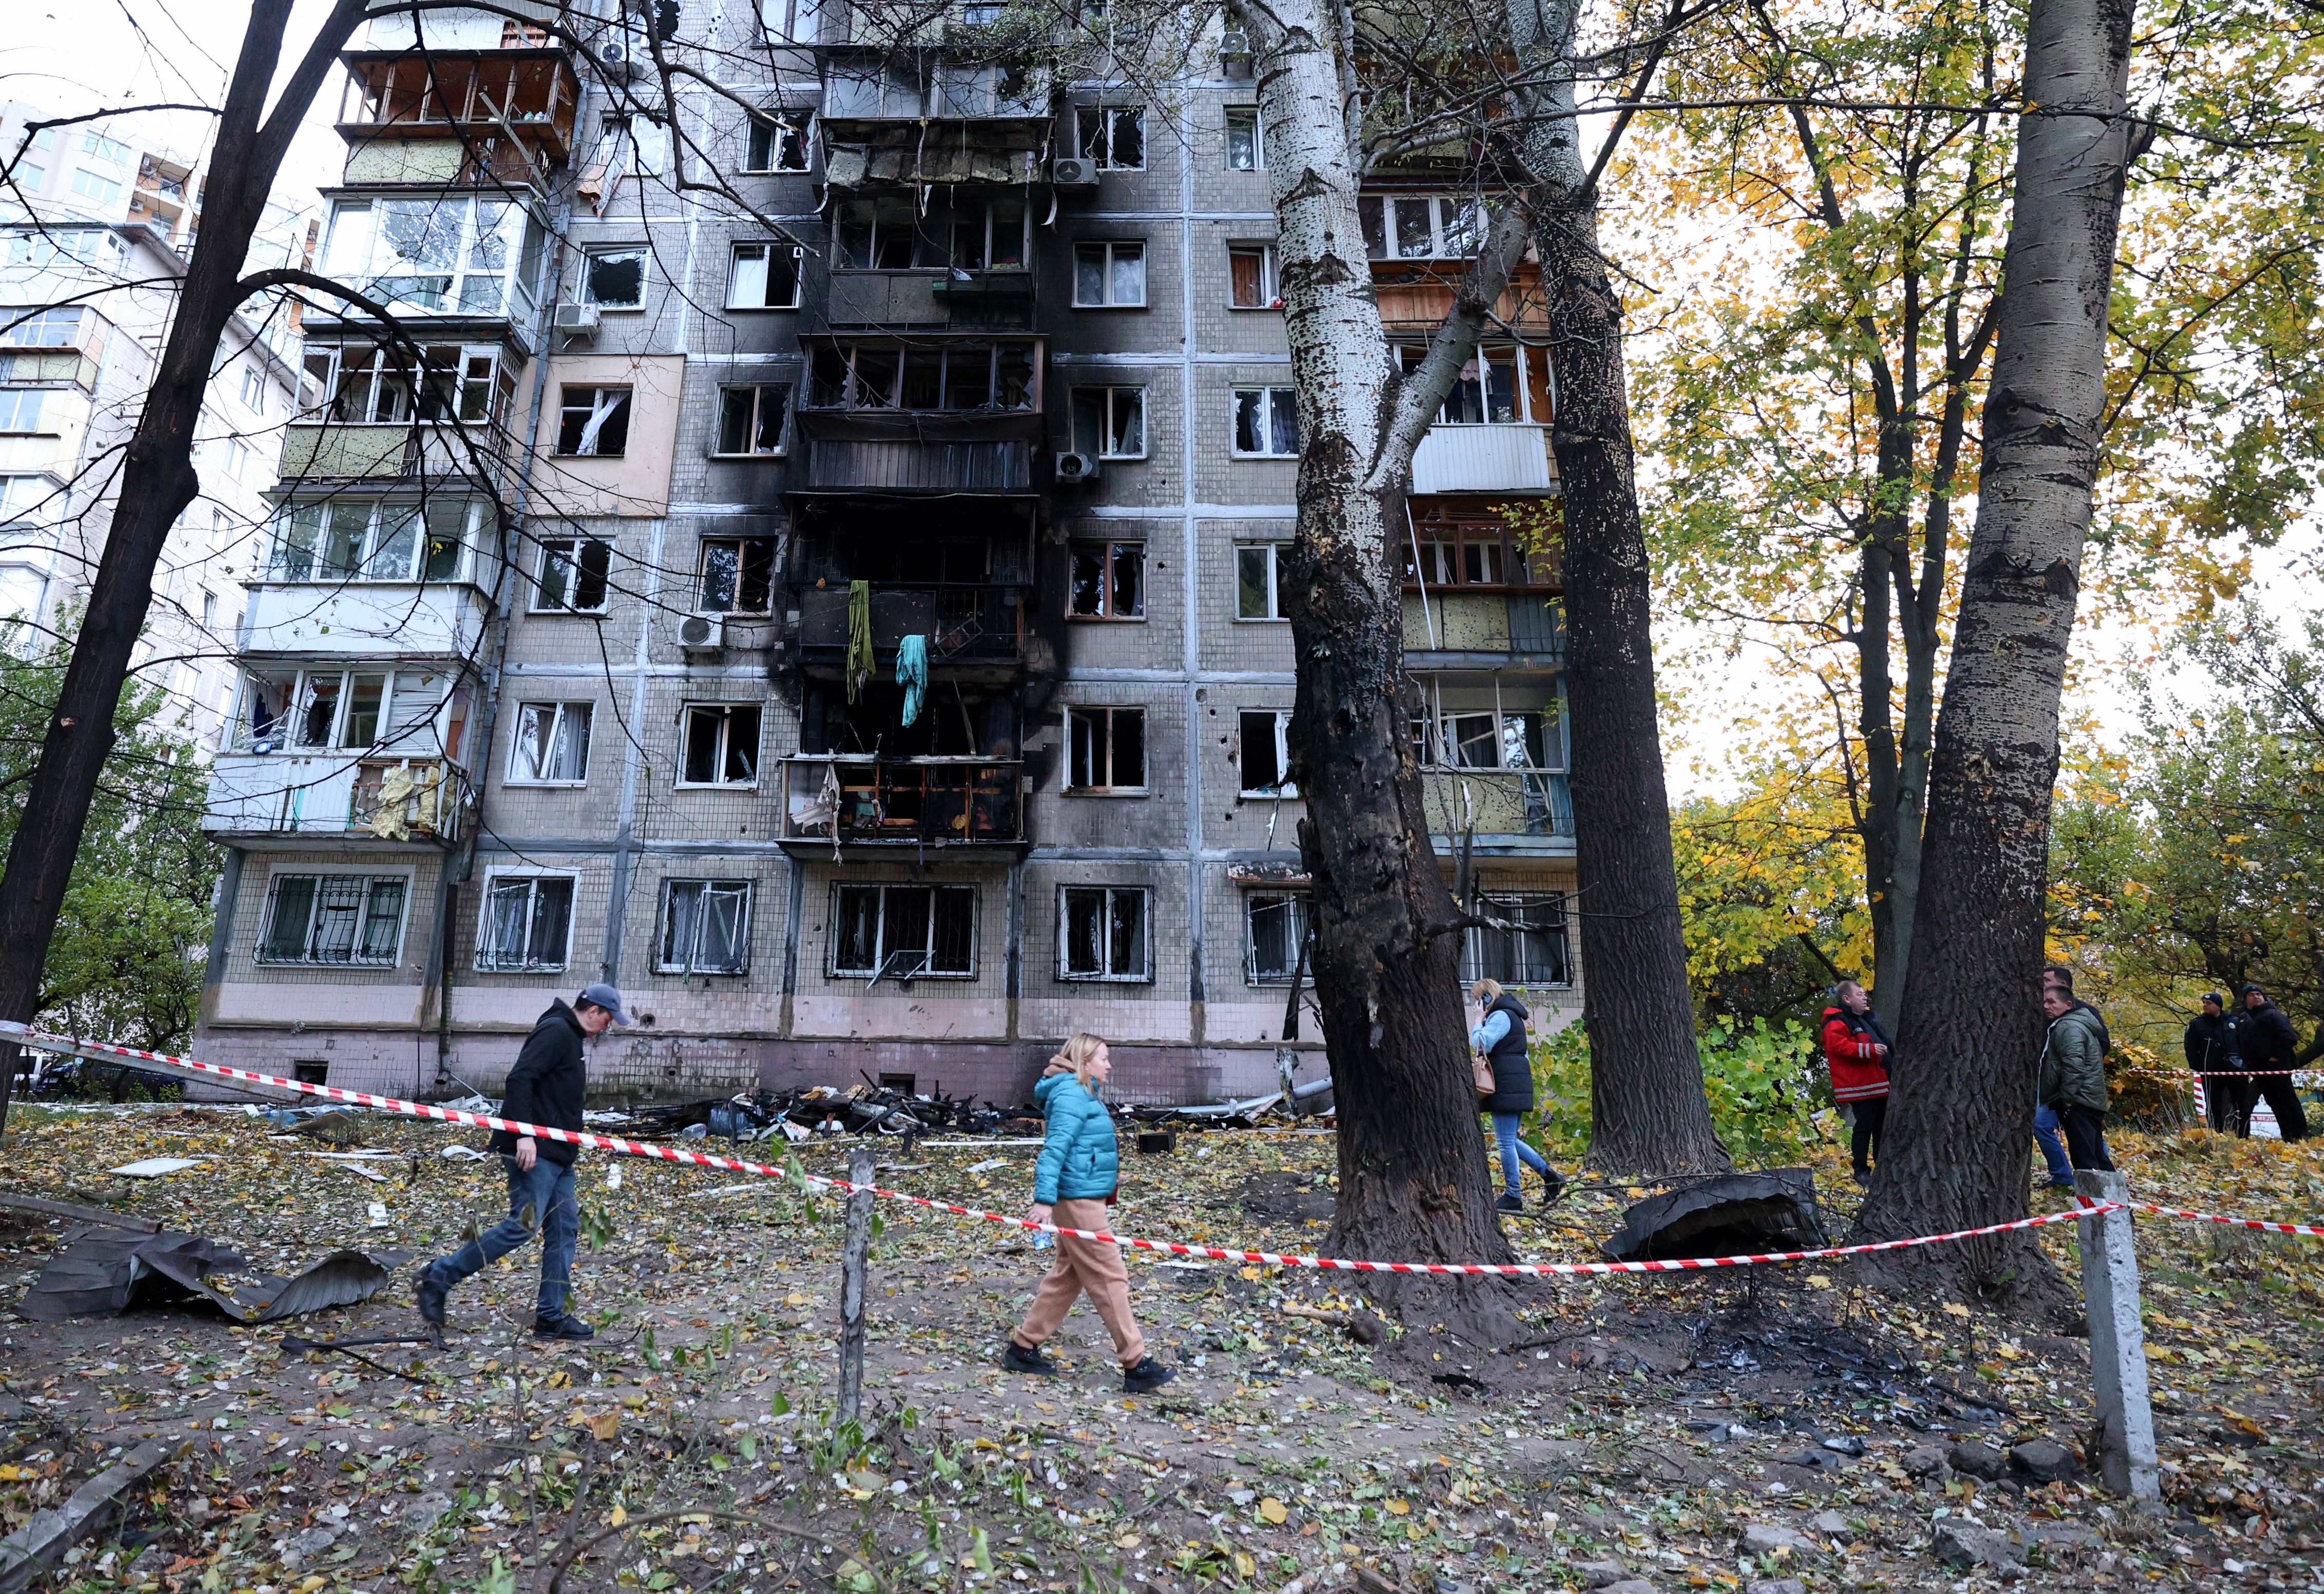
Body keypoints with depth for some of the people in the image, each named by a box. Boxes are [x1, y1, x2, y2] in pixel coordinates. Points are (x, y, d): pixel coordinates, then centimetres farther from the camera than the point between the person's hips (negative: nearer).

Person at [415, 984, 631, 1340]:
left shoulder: (570, 1037, 20)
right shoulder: (556, 1031, -12)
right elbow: (519, 1079, -22)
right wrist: (524, 1135, -27)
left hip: (557, 1154, 11)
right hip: (535, 1151, -11)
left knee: (564, 1228, 8)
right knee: (522, 1225, -11)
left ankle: (551, 1317, 13)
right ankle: (438, 1278, 3)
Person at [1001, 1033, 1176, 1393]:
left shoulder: (1082, 1094, 17)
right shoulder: (1072, 1095, -16)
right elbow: (1055, 1147, -24)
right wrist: (1044, 1198, -30)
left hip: (1084, 1200, 11)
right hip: (1079, 1201, -11)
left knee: (1067, 1276, 17)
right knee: (1109, 1279, -5)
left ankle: (1022, 1347, 26)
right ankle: (1137, 1367, 2)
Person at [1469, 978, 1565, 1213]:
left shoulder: (1500, 1016, -11)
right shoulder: (1510, 1015, 21)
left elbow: (1481, 1044, -22)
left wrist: (1479, 1021, -10)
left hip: (1507, 1086, -11)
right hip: (1515, 1085, 11)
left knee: (1506, 1141, -6)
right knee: (1509, 1140, 15)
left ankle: (1513, 1197, -1)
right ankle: (1550, 1176, 16)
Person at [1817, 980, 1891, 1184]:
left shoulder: (1866, 1018, 20)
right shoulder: (1836, 1022, -11)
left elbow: (1882, 1040, 36)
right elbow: (1840, 1046, -26)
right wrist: (1870, 1050, -28)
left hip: (1879, 1085, 9)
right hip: (1859, 1087, -9)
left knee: (1882, 1126, 15)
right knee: (1865, 1127, -6)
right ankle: (1861, 1170, 2)